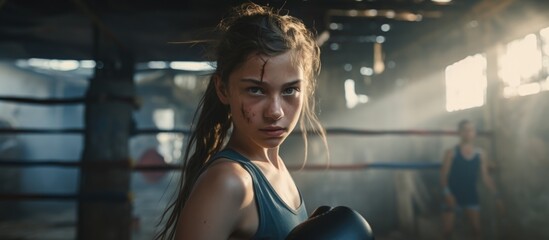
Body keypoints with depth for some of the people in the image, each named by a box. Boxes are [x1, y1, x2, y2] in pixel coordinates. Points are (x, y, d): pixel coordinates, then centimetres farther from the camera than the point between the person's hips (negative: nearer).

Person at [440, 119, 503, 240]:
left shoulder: (480, 154, 2)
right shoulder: (451, 153, -6)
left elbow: (486, 177, 6)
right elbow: (443, 175, -7)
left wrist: (496, 195, -1)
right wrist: (447, 194, -21)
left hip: (471, 196, 3)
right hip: (453, 196, -3)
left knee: (477, 229, 4)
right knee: (448, 229, -6)